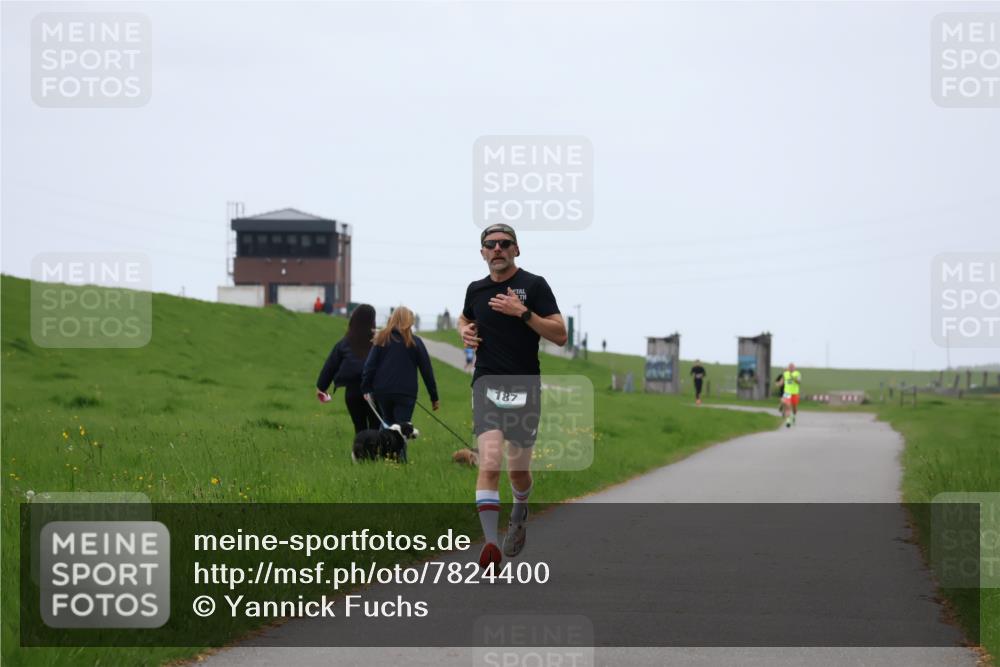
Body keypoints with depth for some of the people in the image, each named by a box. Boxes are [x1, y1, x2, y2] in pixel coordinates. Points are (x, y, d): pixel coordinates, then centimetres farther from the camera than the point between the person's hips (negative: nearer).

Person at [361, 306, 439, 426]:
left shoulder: (381, 339, 5)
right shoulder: (415, 342, 0)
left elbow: (370, 365, 0)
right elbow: (426, 371, 2)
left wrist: (366, 389, 4)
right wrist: (434, 397, 8)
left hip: (382, 391, 3)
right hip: (406, 393, -3)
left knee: (387, 424, 20)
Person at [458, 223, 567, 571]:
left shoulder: (534, 285, -1)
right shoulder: (476, 290, 10)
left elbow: (560, 335, -7)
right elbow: (465, 318, 33)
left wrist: (522, 312, -17)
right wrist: (465, 331, 10)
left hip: (525, 386, -1)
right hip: (487, 383, 1)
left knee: (518, 471, 8)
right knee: (490, 461, -19)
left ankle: (519, 513, 43)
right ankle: (491, 543, -26)